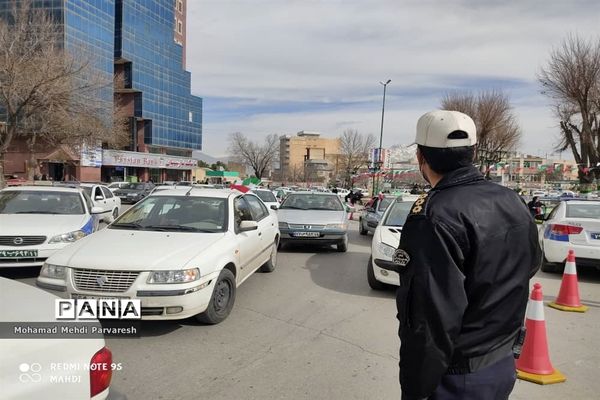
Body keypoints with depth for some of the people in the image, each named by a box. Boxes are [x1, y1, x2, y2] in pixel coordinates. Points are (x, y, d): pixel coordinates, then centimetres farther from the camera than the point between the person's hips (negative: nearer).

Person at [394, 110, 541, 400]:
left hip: (458, 376, -8)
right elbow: (531, 265, 16)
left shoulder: (435, 218, -26)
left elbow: (430, 319, -27)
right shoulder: (513, 201, 1)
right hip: (505, 364, 8)